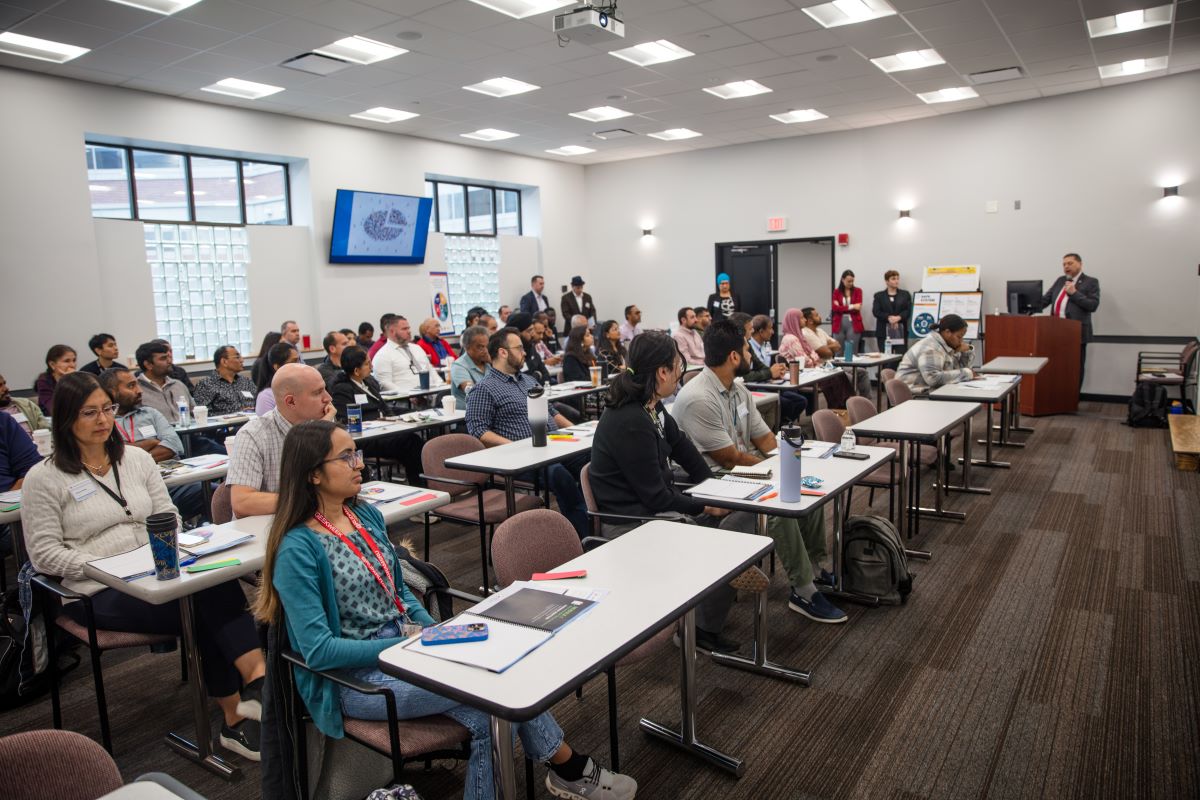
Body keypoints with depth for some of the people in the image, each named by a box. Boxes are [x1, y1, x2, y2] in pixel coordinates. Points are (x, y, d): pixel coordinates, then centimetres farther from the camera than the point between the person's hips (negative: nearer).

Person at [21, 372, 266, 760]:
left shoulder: (137, 459, 14)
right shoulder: (44, 478, 1)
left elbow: (168, 517, 14)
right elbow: (44, 553, -4)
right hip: (100, 595, -4)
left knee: (217, 580, -31)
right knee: (203, 607, -30)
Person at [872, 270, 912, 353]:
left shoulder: (905, 294, 14)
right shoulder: (879, 296, 11)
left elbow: (909, 310, 2)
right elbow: (876, 311, -2)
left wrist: (898, 317, -17)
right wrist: (889, 317, -17)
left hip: (901, 331, 1)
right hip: (884, 332, -1)